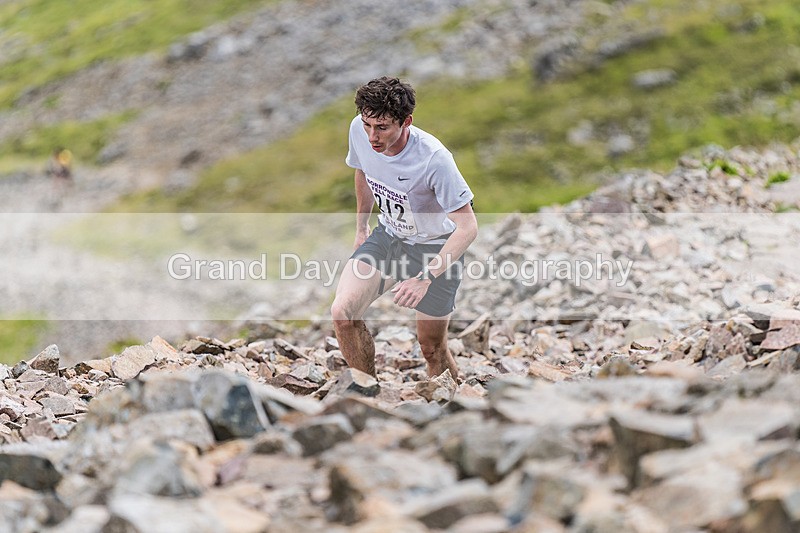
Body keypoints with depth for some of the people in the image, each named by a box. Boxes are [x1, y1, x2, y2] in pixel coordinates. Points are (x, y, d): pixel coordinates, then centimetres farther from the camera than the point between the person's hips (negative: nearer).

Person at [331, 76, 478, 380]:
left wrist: (425, 278, -38)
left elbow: (467, 226, -29)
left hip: (435, 248, -5)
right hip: (386, 237, 5)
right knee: (342, 313, -16)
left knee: (432, 350, 4)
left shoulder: (434, 158, -32)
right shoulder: (359, 130, -15)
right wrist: (361, 227, 19)